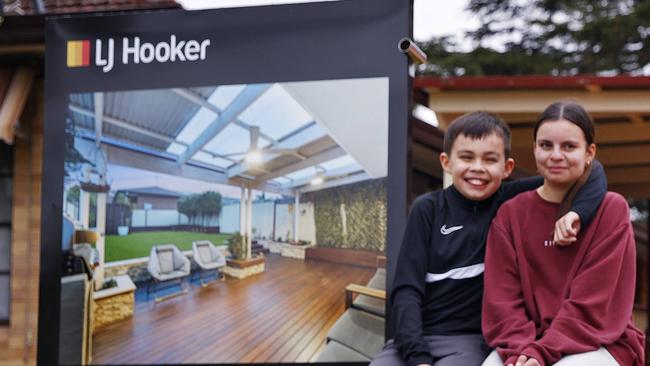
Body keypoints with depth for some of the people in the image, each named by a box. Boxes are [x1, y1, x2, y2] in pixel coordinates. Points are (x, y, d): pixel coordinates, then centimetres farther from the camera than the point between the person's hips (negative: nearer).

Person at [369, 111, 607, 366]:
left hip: (472, 340, -1)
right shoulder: (428, 209, 3)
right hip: (414, 338, 1)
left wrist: (575, 212, -19)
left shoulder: (514, 202, 3)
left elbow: (590, 171, 1)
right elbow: (407, 288, -3)